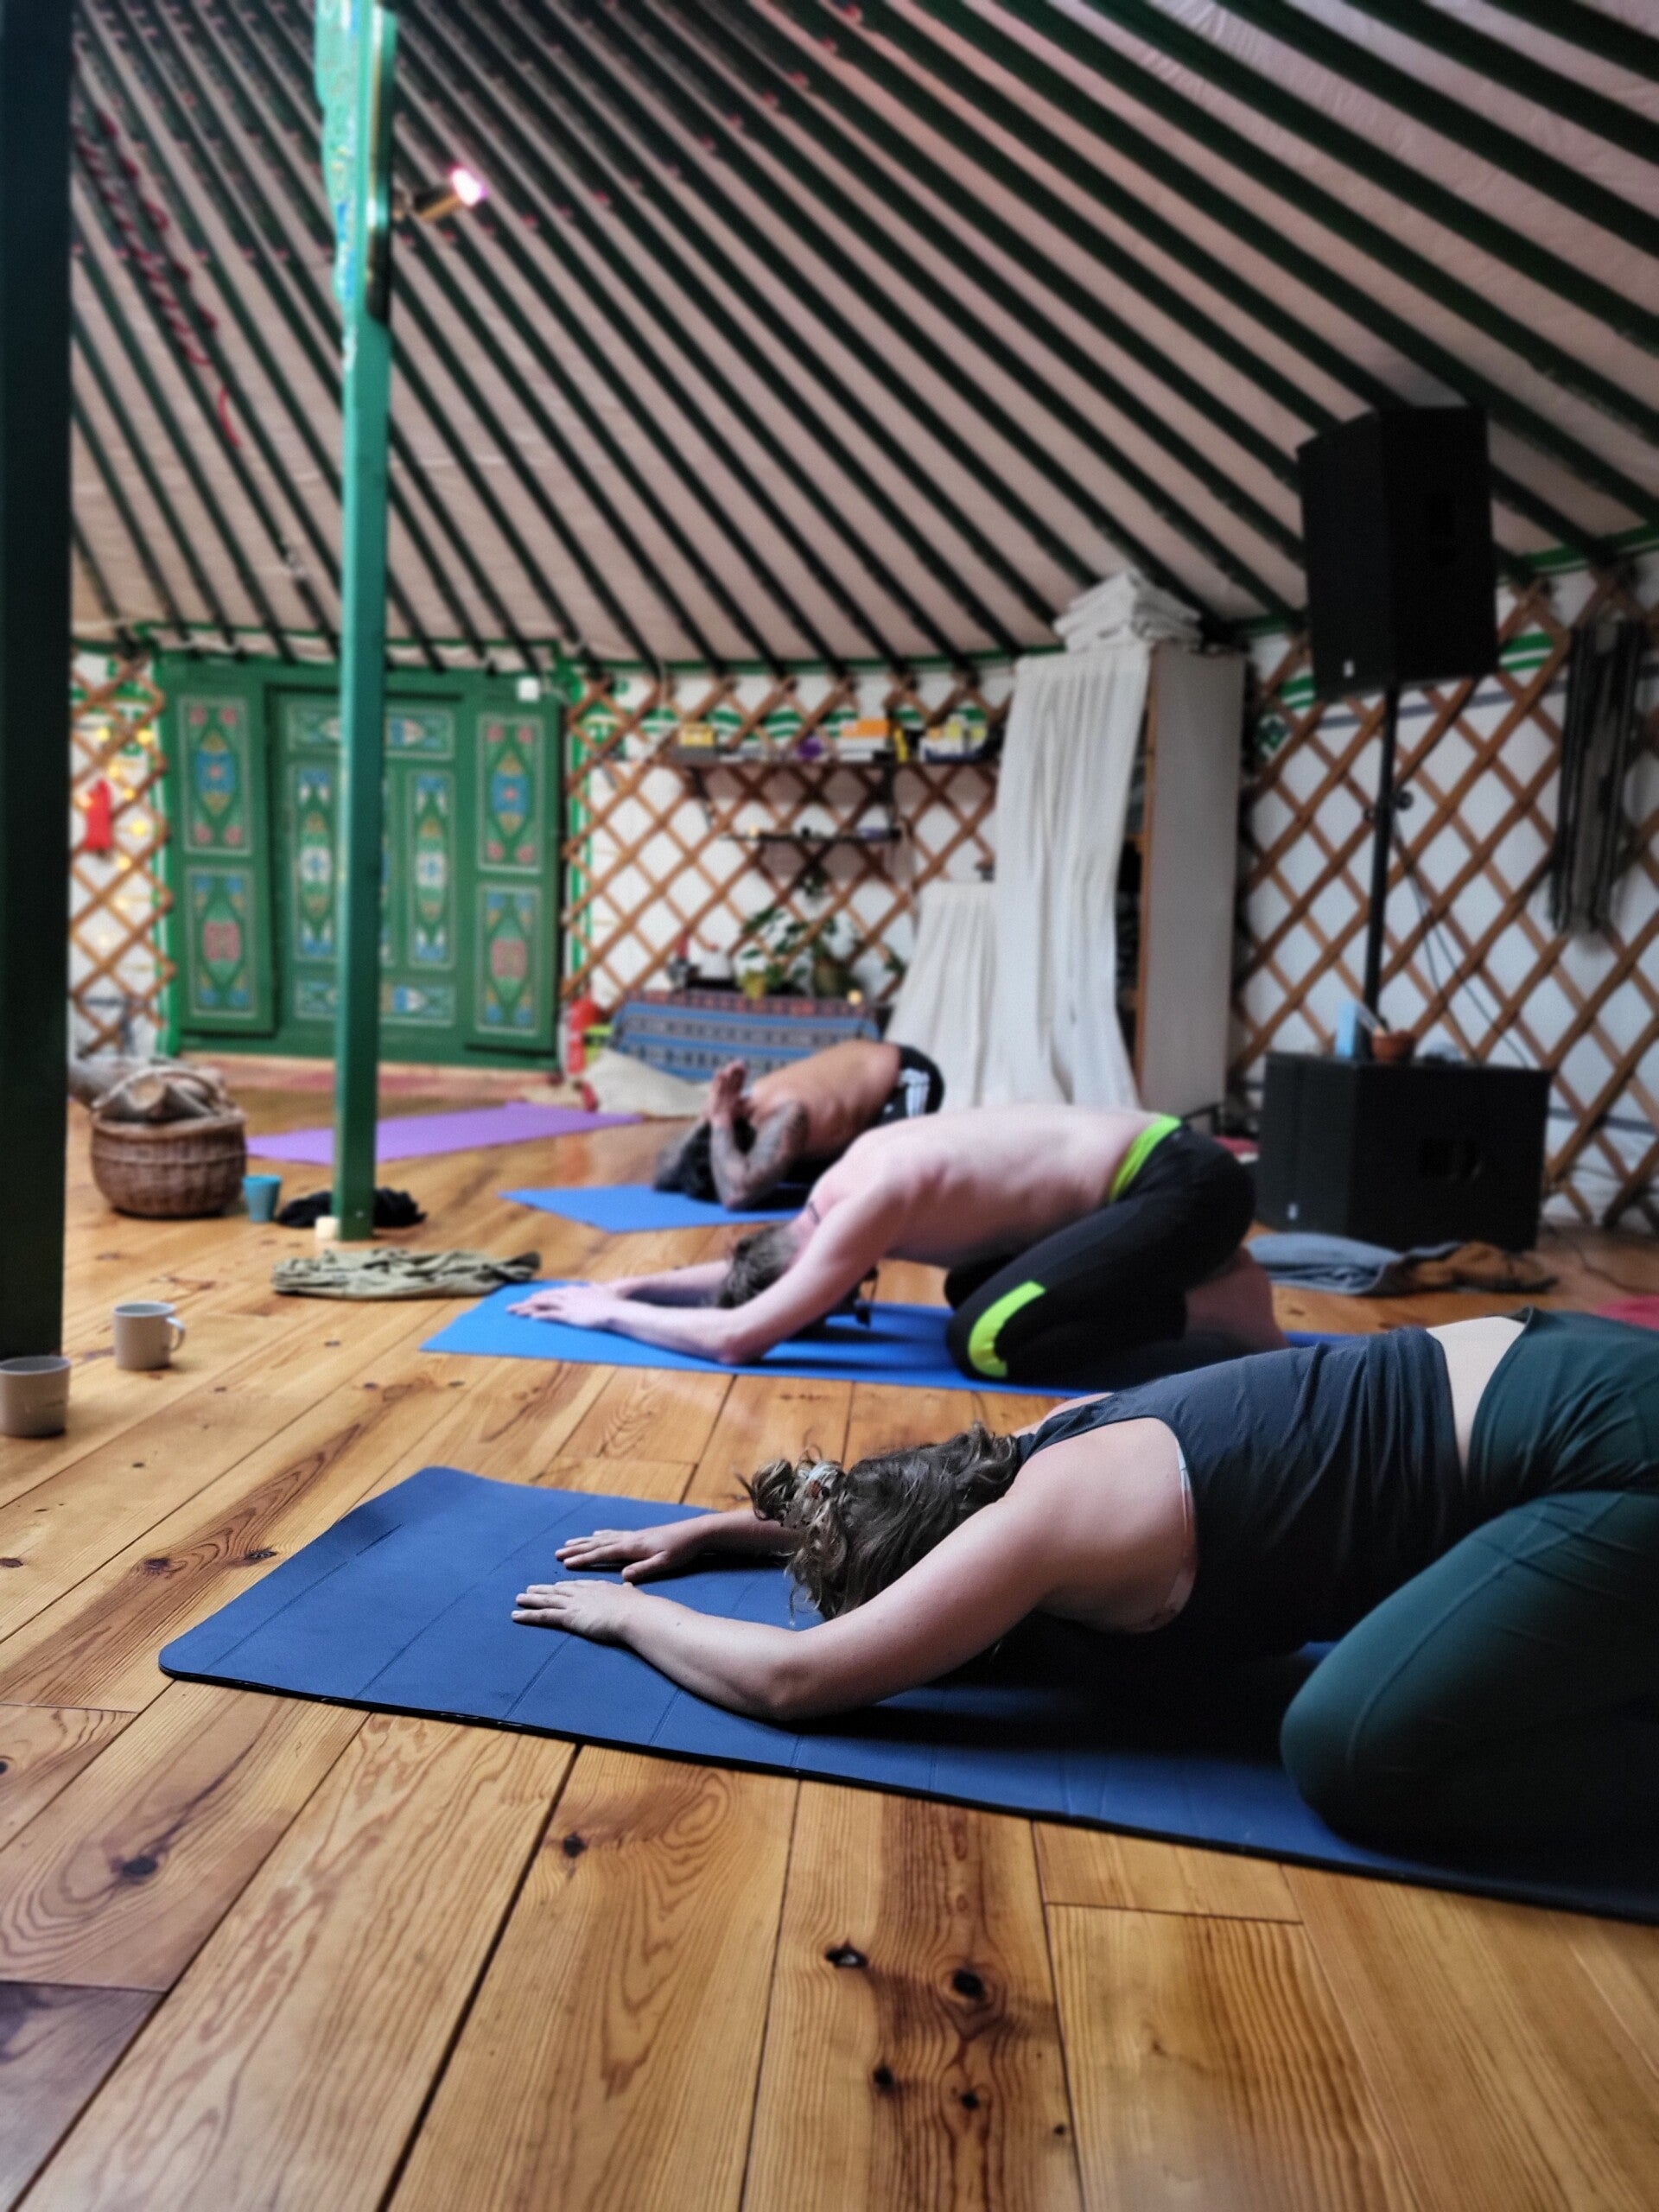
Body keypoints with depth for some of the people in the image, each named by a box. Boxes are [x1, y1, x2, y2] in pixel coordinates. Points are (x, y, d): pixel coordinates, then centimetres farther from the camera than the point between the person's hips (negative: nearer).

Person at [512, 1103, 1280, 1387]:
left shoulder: (868, 1207, -21)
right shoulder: (856, 1171, 7)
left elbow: (735, 1337, -24)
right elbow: (747, 1267, 23)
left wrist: (611, 1313, -9)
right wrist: (629, 1285, 13)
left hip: (1186, 1185, -9)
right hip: (1152, 1162, 9)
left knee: (986, 1340, -17)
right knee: (972, 1289, 18)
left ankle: (1218, 1314, -6)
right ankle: (1190, 1276, 12)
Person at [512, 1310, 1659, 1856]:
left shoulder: (1041, 1523, -17)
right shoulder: (1066, 1443, 8)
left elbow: (792, 1679, -13)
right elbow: (887, 1504, 27)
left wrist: (630, 1613, 1)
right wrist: (722, 1526, 25)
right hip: (1552, 1367, 9)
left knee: (1348, 1755, -18)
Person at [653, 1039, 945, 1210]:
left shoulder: (784, 1116, -40)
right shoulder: (741, 1105, -16)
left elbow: (736, 1194, -50)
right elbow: (665, 1177, -11)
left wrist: (720, 1121, -43)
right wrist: (710, 1118, -24)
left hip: (908, 1076, -8)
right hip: (862, 1069, 8)